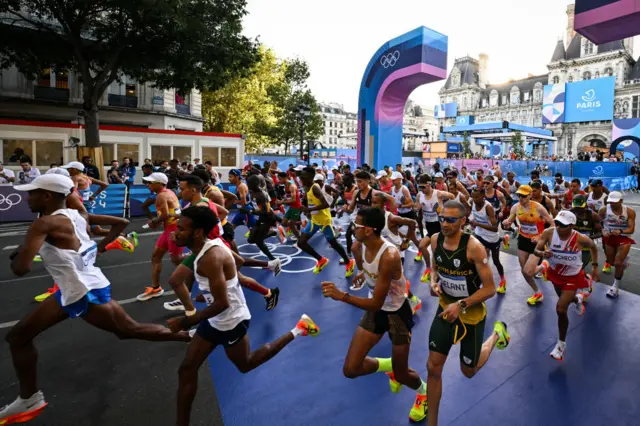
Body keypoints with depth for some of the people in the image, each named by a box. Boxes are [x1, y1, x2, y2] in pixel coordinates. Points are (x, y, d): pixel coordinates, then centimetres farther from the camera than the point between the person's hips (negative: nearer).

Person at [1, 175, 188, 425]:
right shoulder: (76, 215, 5)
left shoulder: (45, 224, -19)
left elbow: (21, 268, -26)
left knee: (130, 330, 5)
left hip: (86, 293, -10)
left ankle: (192, 336, 16)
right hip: (73, 291, 10)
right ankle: (29, 400, 32)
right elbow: (121, 223, 11)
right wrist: (101, 247, 16)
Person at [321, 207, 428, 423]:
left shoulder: (389, 257, -34)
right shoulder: (363, 245, -11)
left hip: (397, 313, -6)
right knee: (350, 370, 1)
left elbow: (376, 303, -32)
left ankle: (424, 392, 47)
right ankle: (387, 365, 32)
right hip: (376, 311, 6)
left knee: (401, 375, 10)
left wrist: (341, 296, -37)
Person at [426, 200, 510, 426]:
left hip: (471, 313, -4)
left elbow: (489, 289, -20)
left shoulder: (474, 247, -26)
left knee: (468, 371, 17)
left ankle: (497, 334, 43)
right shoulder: (435, 240, -10)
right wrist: (434, 283, -12)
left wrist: (461, 305, -29)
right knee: (433, 367, 2)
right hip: (446, 308, 4)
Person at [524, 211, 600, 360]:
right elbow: (536, 250, -20)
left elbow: (593, 247, -6)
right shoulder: (548, 233, -27)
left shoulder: (581, 239, -30)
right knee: (564, 299, 30)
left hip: (572, 277, -3)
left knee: (561, 310, -8)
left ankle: (561, 344, 14)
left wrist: (595, 267, -2)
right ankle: (577, 299, 70)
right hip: (555, 272, 3)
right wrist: (542, 253, -43)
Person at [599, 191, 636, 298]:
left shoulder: (629, 211, -13)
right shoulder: (604, 210, -12)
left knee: (618, 263, -12)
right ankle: (623, 261, 54)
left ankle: (616, 287, 6)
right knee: (611, 262, 16)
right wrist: (603, 231, -27)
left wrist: (620, 232, -36)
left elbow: (631, 229, -16)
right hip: (609, 237, 2)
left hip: (624, 238, -2)